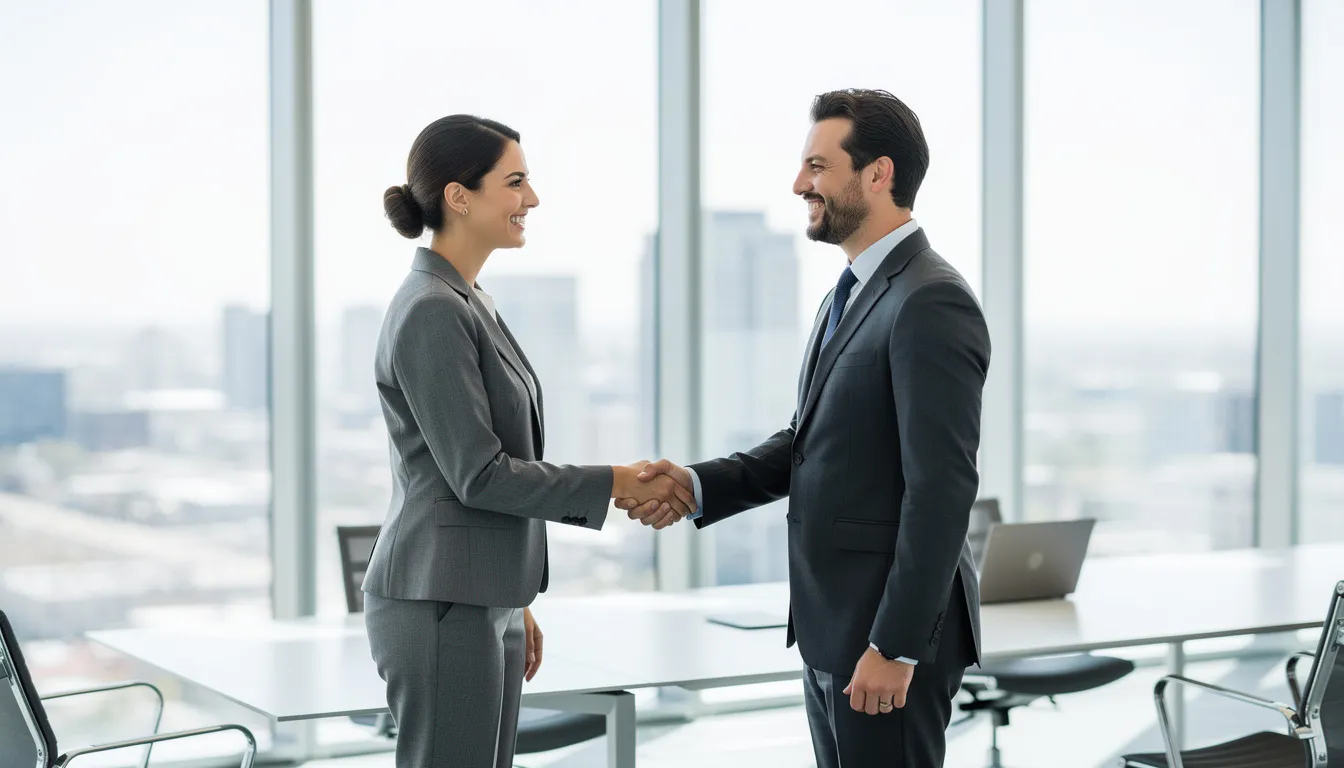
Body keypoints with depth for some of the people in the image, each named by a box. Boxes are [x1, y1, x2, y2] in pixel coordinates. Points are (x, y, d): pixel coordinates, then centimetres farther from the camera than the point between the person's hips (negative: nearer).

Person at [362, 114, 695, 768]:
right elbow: (477, 475, -19)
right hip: (440, 606, -10)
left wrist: (515, 601, 21)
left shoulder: (466, 302, 14)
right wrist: (614, 484, -12)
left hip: (482, 599, 10)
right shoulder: (431, 312, -16)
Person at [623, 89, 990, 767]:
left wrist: (894, 647, -23)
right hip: (832, 627, 10)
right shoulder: (850, 296, 14)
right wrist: (697, 484, 0)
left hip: (896, 631, -10)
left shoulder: (931, 304, -18)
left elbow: (942, 490, -22)